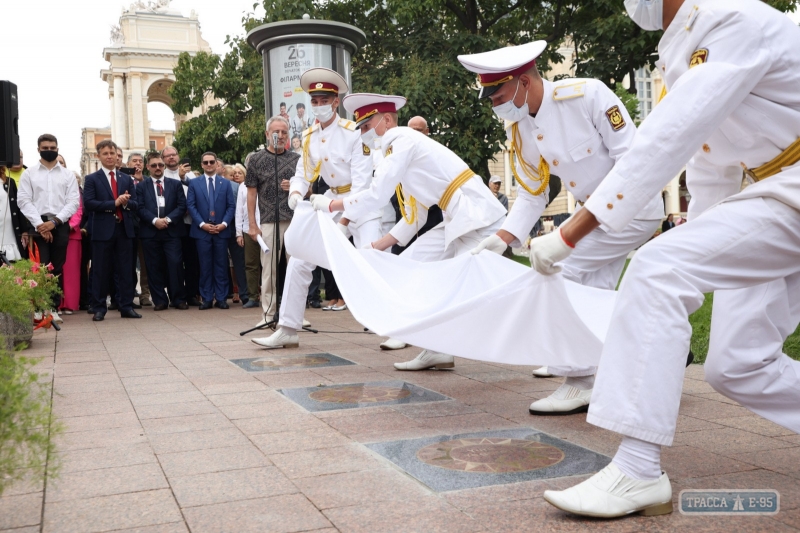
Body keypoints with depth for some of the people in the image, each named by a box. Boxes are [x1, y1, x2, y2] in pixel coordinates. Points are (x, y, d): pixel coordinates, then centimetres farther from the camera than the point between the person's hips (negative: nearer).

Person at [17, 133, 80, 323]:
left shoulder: (67, 174, 10)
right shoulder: (28, 173, 8)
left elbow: (74, 202, 1)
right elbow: (24, 201, -1)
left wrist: (54, 221, -11)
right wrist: (39, 224, -12)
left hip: (60, 225, 1)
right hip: (37, 225, -1)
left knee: (57, 268, 4)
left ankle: (54, 307, 9)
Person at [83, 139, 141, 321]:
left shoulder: (127, 179, 15)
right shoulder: (92, 179, 4)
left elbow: (134, 204, 10)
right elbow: (88, 203, -9)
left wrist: (125, 202, -13)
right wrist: (114, 203, -15)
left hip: (124, 229, 3)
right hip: (103, 230, -3)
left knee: (125, 270, 5)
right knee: (101, 271, 2)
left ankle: (126, 306, 10)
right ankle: (99, 308, 9)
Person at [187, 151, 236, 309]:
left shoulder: (225, 183, 10)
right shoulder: (194, 183, 8)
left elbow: (231, 206, 5)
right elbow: (190, 206, 1)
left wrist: (224, 224, -10)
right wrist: (202, 224, -11)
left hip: (221, 230, 1)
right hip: (202, 230, -1)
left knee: (221, 265, 3)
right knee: (205, 266, 2)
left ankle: (221, 298, 7)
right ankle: (207, 299, 6)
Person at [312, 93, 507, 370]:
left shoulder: (403, 140, -9)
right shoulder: (401, 147, 19)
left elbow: (376, 195, -15)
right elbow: (414, 217, 19)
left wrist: (330, 205, -2)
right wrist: (377, 246, 16)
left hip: (479, 217, -10)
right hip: (458, 221, 10)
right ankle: (436, 350, 10)